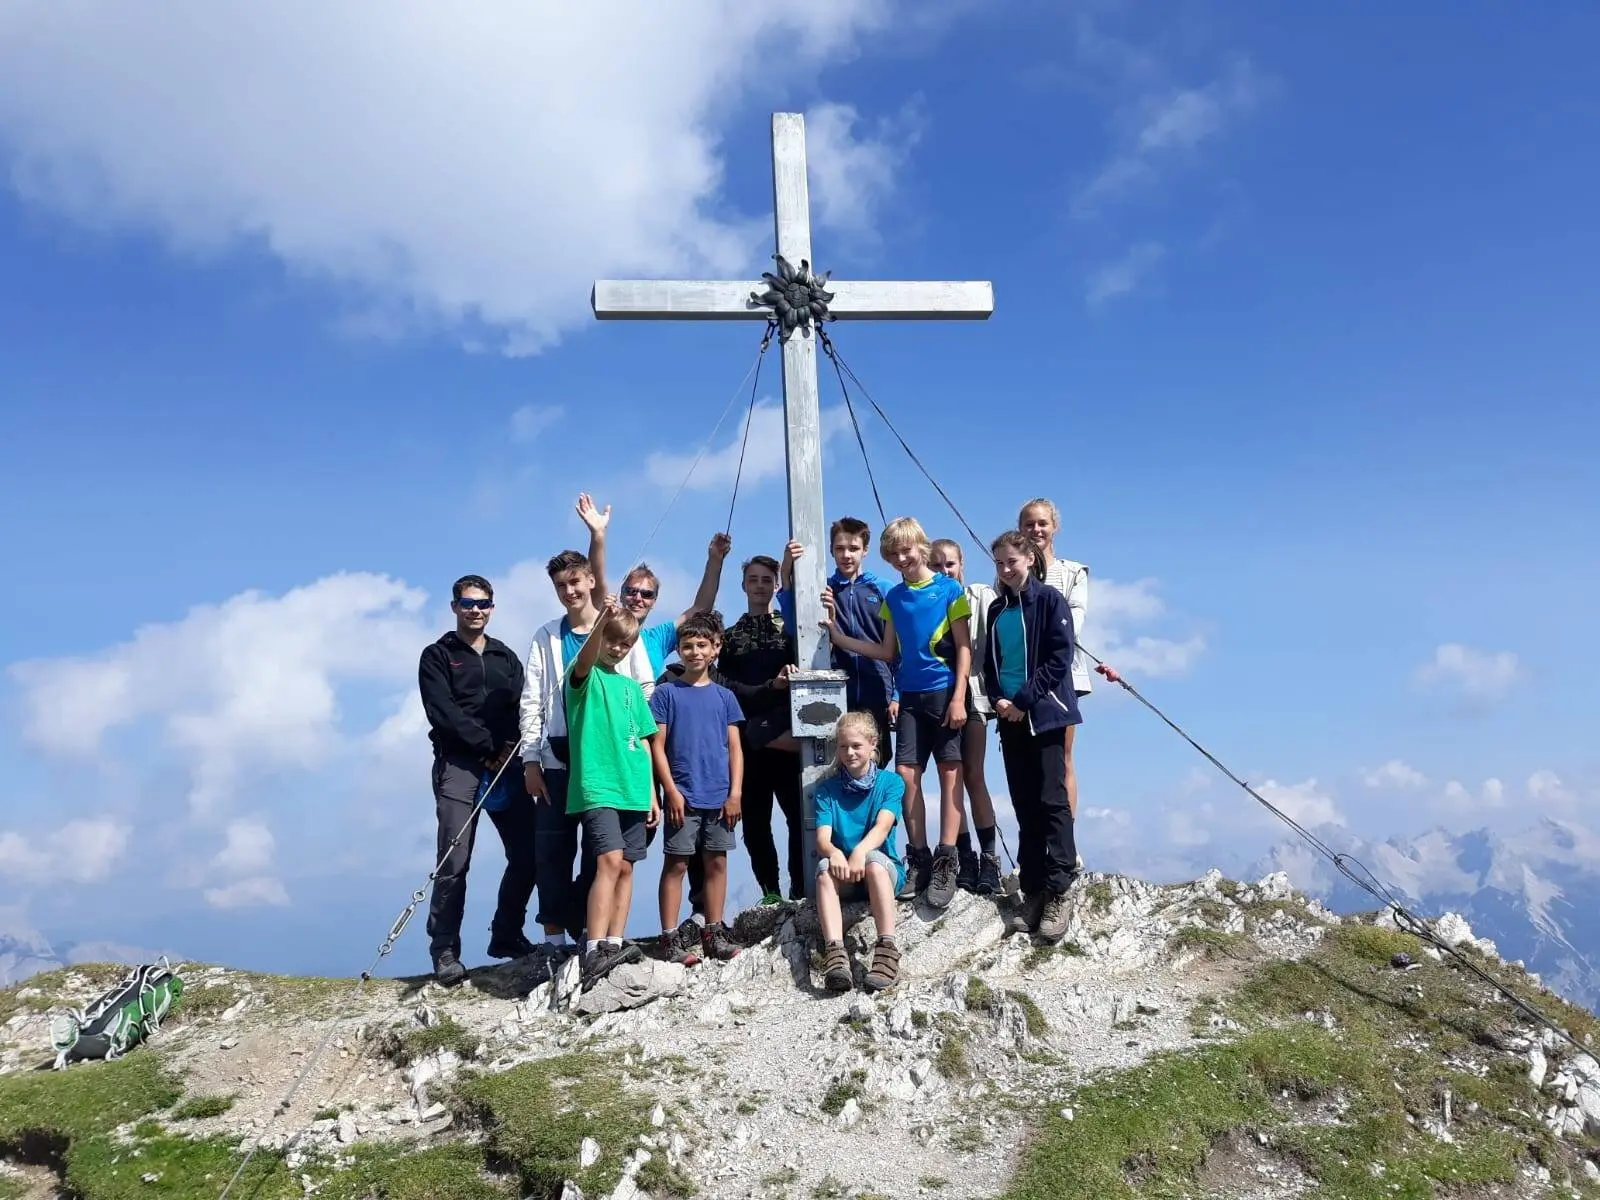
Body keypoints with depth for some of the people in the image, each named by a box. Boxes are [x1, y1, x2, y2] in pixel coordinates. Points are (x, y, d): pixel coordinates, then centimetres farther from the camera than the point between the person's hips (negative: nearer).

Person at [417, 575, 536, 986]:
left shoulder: (506, 657, 21)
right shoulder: (437, 656, 9)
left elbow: (523, 707, 9)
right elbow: (443, 711, -5)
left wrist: (511, 746, -10)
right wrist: (487, 746, -11)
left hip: (505, 765, 4)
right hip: (458, 765, -4)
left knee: (526, 854, -1)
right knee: (455, 861, -9)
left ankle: (506, 936, 15)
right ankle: (444, 951, -2)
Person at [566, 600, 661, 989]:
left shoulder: (632, 687, 18)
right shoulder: (586, 676, 1)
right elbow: (585, 658, -25)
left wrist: (651, 792, 13)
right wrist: (601, 620, -43)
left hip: (633, 791, 6)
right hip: (597, 786, -6)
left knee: (626, 867, 6)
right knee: (610, 860, -18)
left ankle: (614, 945, 13)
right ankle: (594, 952, -18)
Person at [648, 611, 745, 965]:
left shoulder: (724, 696, 9)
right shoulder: (666, 692, 1)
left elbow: (735, 748, 8)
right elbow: (658, 747, -2)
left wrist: (735, 793, -1)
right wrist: (671, 791, -9)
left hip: (720, 797, 3)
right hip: (683, 796, -3)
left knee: (716, 862, 8)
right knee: (676, 864, 0)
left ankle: (713, 932, 17)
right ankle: (669, 937, 5)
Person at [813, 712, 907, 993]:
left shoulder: (891, 782, 2)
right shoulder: (827, 788, 6)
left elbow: (883, 826, -16)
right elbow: (822, 837, -8)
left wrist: (860, 851, -37)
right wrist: (834, 853, -32)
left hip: (885, 869, -2)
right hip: (843, 876, 2)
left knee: (873, 860, -35)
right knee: (825, 868, -31)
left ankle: (887, 949, -43)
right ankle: (834, 952, -48)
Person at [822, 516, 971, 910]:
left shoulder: (949, 590, -2)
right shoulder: (892, 598, 12)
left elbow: (964, 648, -4)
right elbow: (887, 653, 13)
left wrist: (958, 698, -12)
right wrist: (837, 634, 6)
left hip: (944, 693, -5)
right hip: (909, 696, 5)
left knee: (949, 773, -4)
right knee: (907, 774, 0)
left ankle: (946, 862, -4)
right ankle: (919, 859, 9)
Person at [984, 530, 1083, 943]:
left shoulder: (1050, 600, -2)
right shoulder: (997, 609, 15)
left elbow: (1060, 657, -10)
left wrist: (1024, 699, -14)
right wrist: (998, 699, -2)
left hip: (1045, 715, -6)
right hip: (1011, 719, 6)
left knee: (1052, 801, -8)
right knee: (1024, 806, 7)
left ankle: (1057, 894, -6)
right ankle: (1032, 892, 11)